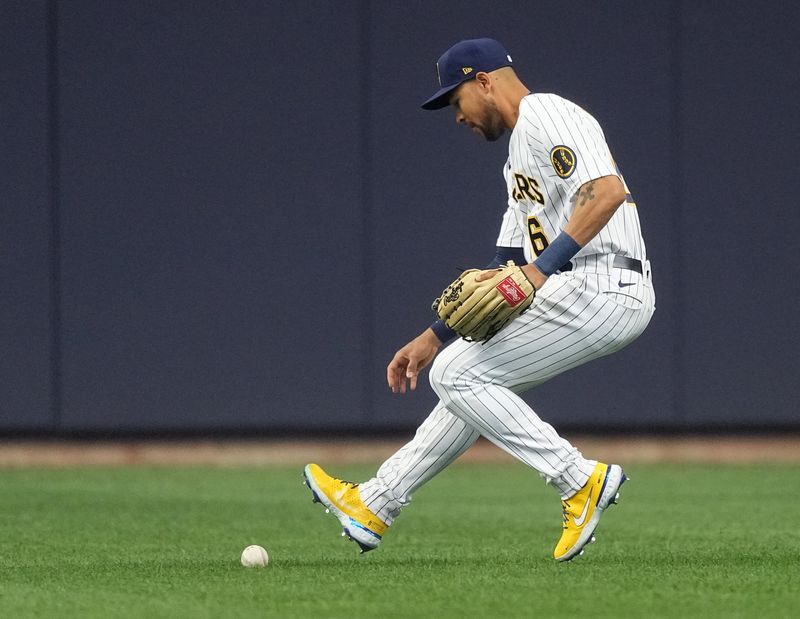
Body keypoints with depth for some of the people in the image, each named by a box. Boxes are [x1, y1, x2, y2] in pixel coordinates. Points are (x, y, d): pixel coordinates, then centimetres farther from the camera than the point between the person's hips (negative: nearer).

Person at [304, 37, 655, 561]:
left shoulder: (544, 115, -6)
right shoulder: (520, 155, 26)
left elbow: (607, 190, -22)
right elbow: (504, 271, 28)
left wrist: (543, 268, -27)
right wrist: (434, 336, 25)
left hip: (599, 289, -10)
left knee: (457, 375, -9)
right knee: (471, 376, 20)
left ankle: (582, 481, -11)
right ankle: (374, 506, 29)